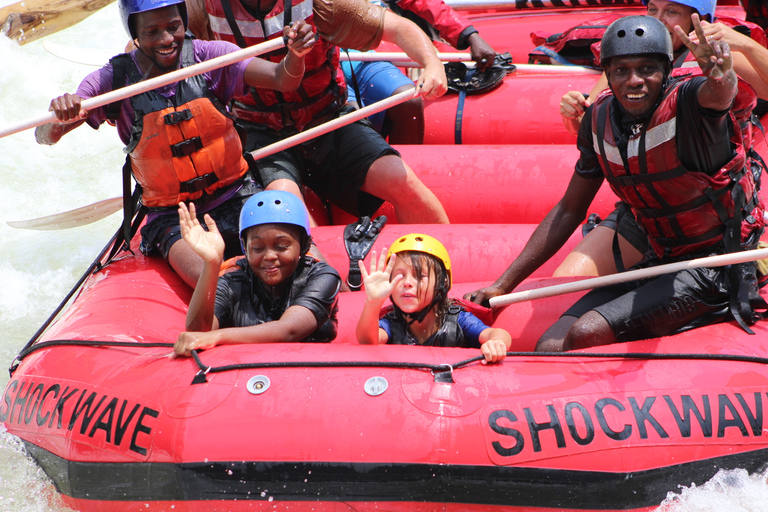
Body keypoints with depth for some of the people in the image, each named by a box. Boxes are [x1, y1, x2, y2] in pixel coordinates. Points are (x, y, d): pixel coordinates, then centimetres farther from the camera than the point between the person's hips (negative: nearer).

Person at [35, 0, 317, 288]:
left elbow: (282, 80, -13)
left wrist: (295, 56, -37)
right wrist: (58, 117, -36)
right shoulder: (115, 79, -7)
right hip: (172, 217, -1)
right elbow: (45, 136, -12)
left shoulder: (206, 56, -4)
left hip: (237, 198, 1)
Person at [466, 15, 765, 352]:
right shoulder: (600, 119, 0)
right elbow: (569, 210, 12)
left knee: (586, 335, -23)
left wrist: (721, 80, -72)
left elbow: (717, 95, -47)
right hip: (661, 262, 7)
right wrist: (503, 286, 11)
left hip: (718, 266, -7)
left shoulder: (685, 102, -19)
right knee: (550, 348, -7)